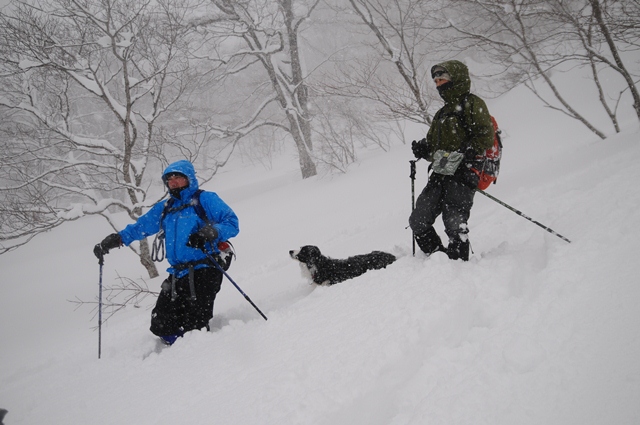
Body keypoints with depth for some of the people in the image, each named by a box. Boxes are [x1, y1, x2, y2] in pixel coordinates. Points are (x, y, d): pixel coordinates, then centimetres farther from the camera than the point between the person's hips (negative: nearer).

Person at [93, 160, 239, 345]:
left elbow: (232, 223, -4)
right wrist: (117, 239, 13)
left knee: (194, 327, -14)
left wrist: (212, 231, -23)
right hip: (178, 275, 7)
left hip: (204, 272, -6)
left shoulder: (205, 199, 2)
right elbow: (140, 227, 28)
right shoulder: (164, 208, 21)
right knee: (161, 325, 2)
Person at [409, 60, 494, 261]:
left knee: (454, 224, -17)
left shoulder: (472, 104, 3)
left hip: (463, 174, -8)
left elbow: (486, 137, -9)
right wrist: (422, 149, 4)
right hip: (440, 175, 8)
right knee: (418, 222, 0)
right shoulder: (441, 114, 28)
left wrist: (464, 156, -21)